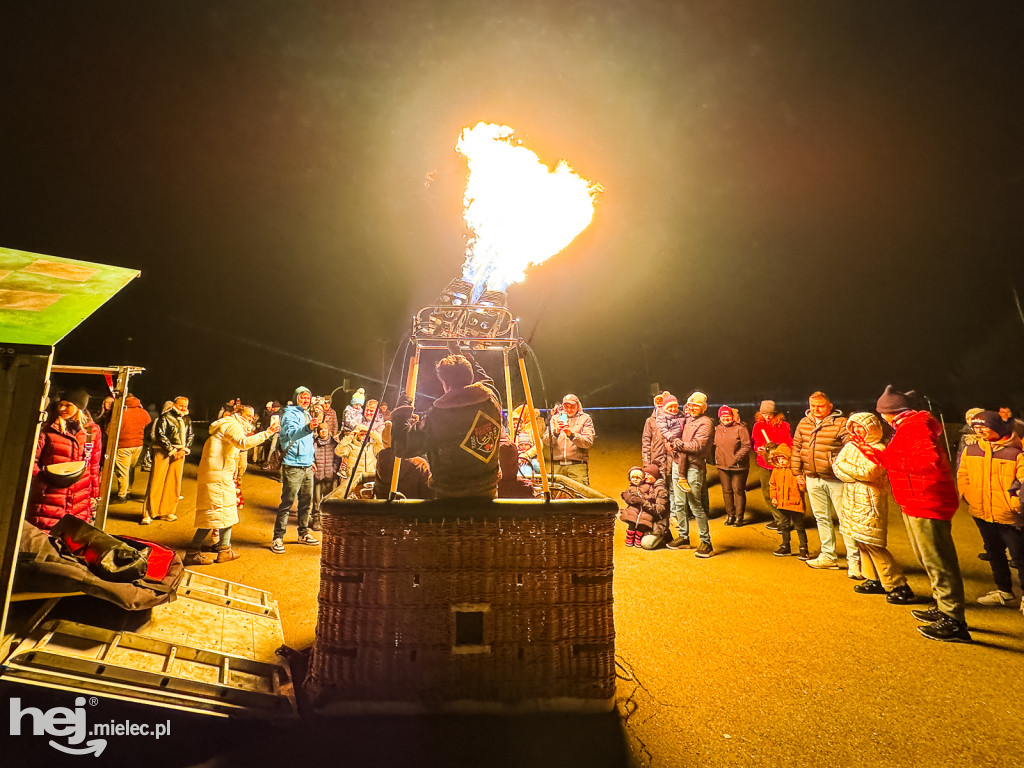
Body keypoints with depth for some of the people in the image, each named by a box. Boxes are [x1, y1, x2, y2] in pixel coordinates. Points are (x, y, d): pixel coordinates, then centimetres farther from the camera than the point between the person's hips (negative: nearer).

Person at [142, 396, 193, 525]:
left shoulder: (187, 420, 13)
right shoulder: (165, 417, -5)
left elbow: (190, 435, 15)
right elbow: (160, 434, -11)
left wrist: (184, 449, -1)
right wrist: (171, 450, -13)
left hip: (179, 453, 6)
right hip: (163, 452, -6)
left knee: (174, 483, 7)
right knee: (156, 482, -5)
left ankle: (165, 512, 18)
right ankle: (147, 514, 2)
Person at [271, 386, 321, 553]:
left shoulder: (306, 414, 19)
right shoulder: (291, 413, -7)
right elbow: (291, 433, -26)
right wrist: (308, 428, -44)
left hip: (307, 465, 8)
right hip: (293, 465, -8)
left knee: (307, 501, 12)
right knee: (287, 502, -7)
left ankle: (303, 533, 23)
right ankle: (278, 537, 1)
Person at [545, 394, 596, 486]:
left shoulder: (585, 419, 11)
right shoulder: (555, 418, 18)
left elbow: (588, 442, -5)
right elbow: (547, 441, 5)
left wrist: (571, 435, -19)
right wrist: (556, 432, -16)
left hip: (577, 464, -2)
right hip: (557, 464, 2)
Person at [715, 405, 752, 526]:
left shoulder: (740, 429, -9)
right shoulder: (717, 429, 8)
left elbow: (746, 446, -12)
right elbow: (714, 445, 19)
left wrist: (736, 458, -17)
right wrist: (715, 458, 7)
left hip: (738, 466, -5)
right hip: (722, 466, 5)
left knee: (738, 491, 2)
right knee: (726, 491, 11)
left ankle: (739, 517, 14)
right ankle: (730, 515, 24)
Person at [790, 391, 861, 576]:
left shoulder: (841, 423, -12)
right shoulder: (804, 423, 7)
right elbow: (797, 447, 13)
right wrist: (797, 473, 12)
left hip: (836, 479, -6)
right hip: (812, 479, 6)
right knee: (822, 518, 16)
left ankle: (854, 561, 6)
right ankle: (828, 557, 28)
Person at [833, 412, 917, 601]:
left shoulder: (878, 449, -8)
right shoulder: (851, 446, 12)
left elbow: (868, 473, -20)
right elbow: (837, 467, 3)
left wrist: (843, 466, -10)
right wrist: (855, 475, -13)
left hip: (869, 502, -7)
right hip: (852, 500, 7)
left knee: (872, 544, -8)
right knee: (862, 542, 11)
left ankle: (899, 586, 1)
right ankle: (875, 580, 23)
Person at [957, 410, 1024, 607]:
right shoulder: (970, 451, 1)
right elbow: (962, 476, 8)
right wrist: (969, 498, -2)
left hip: (1008, 517, -5)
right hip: (982, 514, 5)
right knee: (994, 553, 19)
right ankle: (1004, 592, 36)